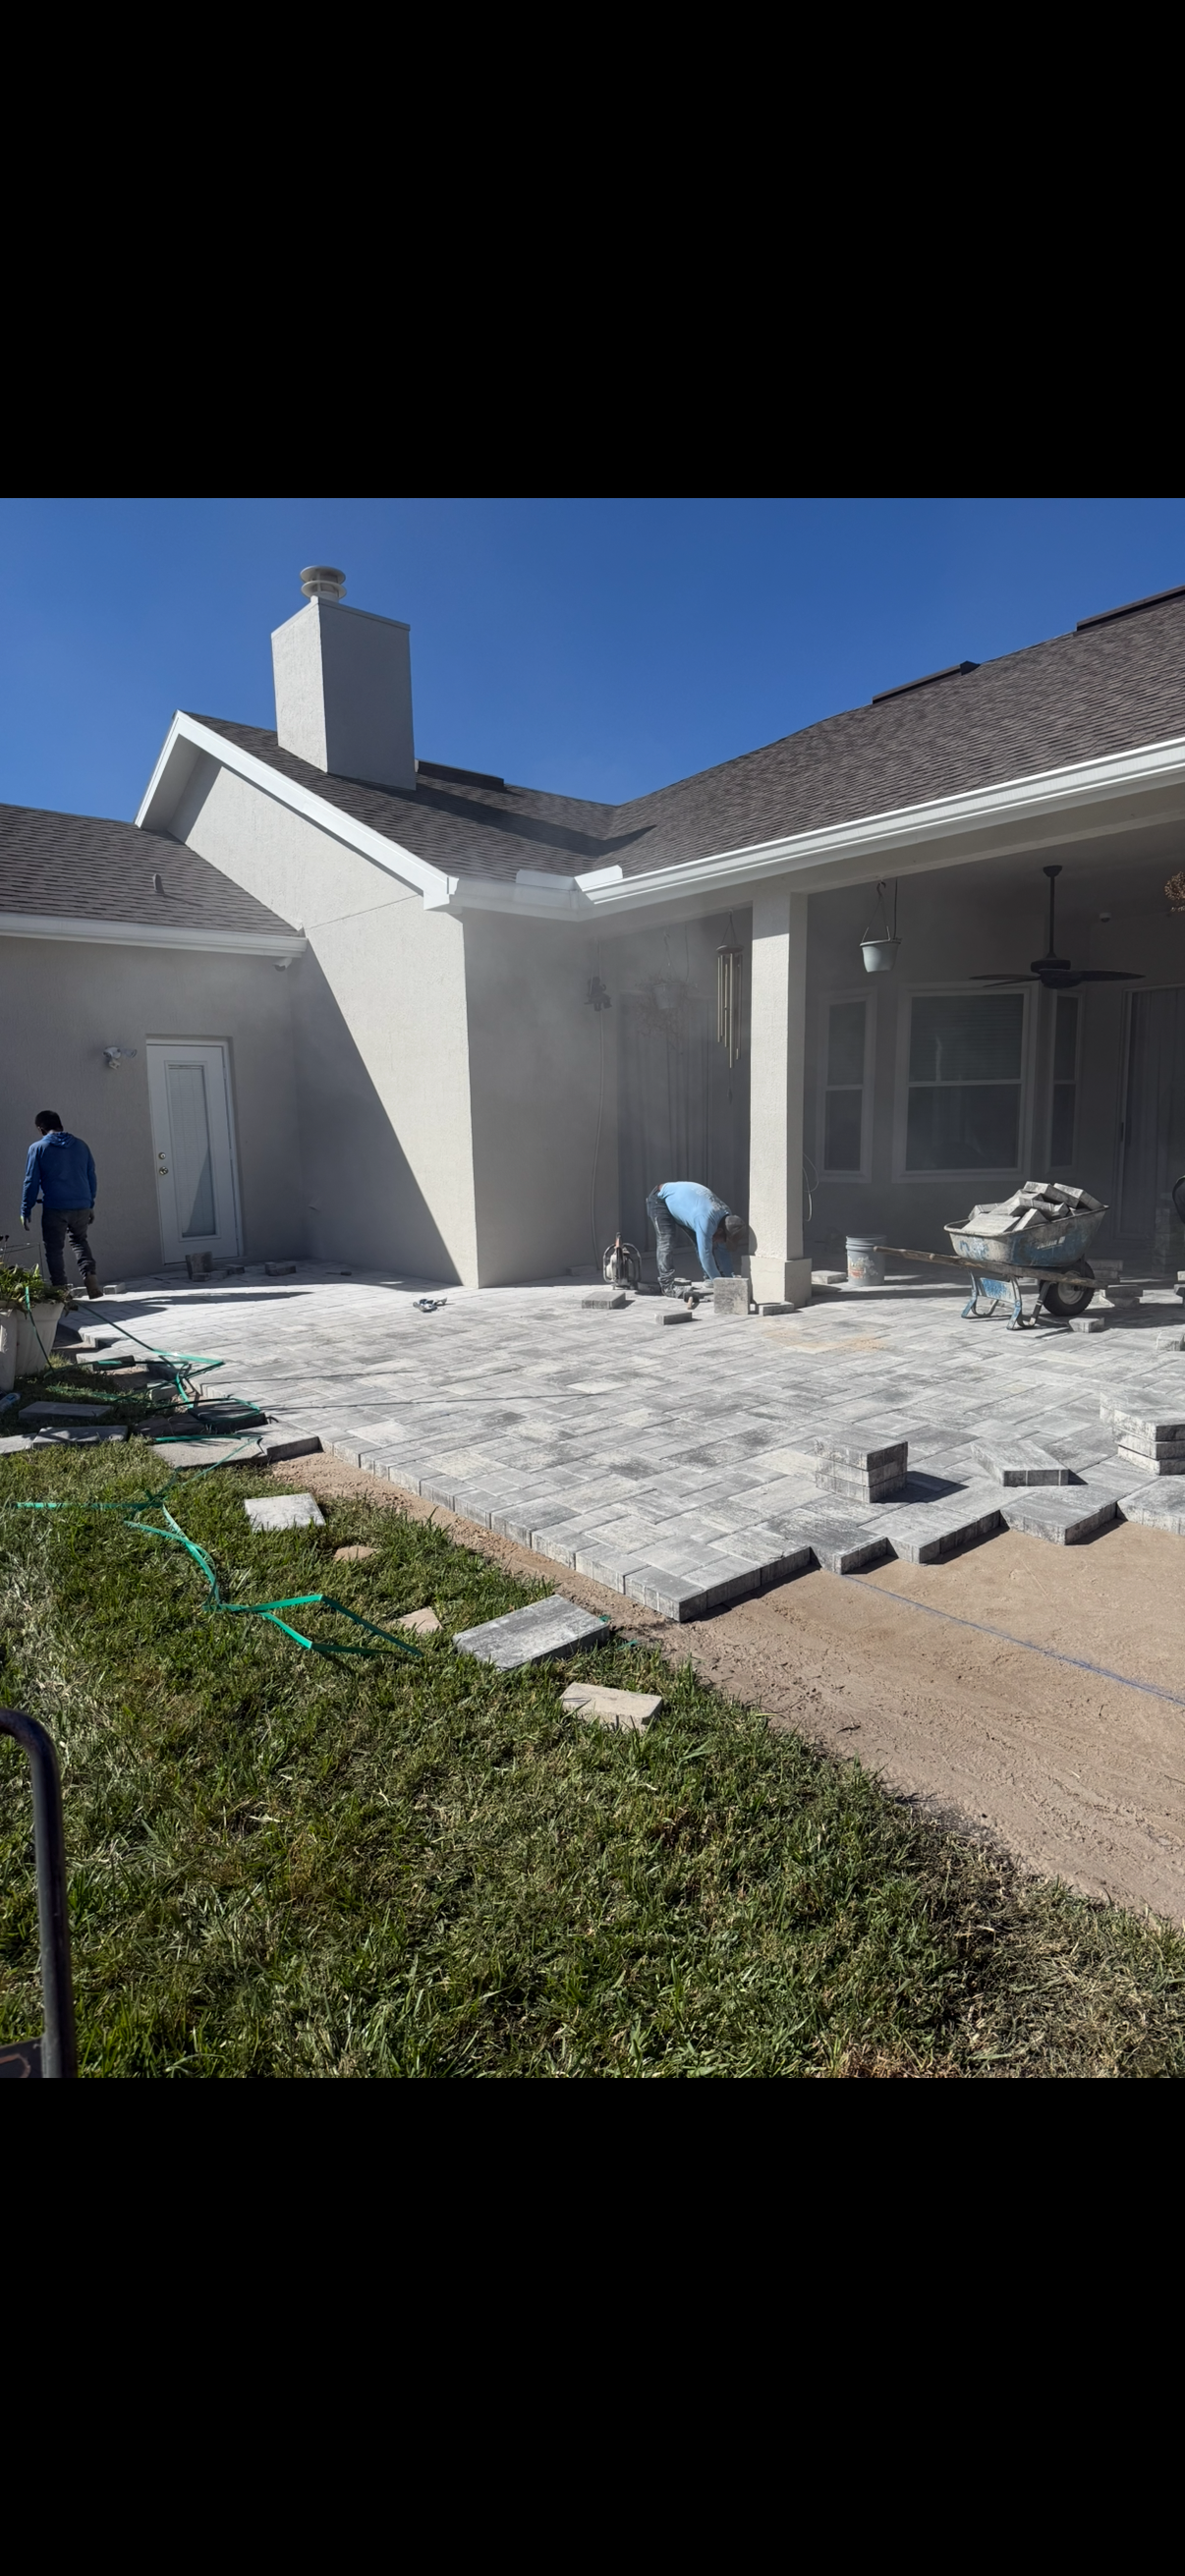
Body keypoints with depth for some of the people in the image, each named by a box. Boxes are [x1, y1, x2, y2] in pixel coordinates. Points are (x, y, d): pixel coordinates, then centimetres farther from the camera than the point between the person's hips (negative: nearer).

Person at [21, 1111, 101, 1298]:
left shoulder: (38, 1148, -2)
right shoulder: (81, 1145, 8)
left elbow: (31, 1182, -2)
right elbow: (91, 1177, 12)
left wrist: (25, 1211, 4)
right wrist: (91, 1205, 20)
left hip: (55, 1208, -4)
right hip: (81, 1206, 4)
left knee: (54, 1249, 7)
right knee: (79, 1240, 24)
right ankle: (90, 1276, 5)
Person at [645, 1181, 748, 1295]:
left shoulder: (727, 1216, -14)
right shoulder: (706, 1220, -42)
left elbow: (723, 1252, -4)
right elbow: (705, 1254, -38)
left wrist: (730, 1278, -9)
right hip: (660, 1200, -8)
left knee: (703, 1243, 0)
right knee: (667, 1242, -24)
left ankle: (709, 1280, 7)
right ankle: (667, 1285, -22)